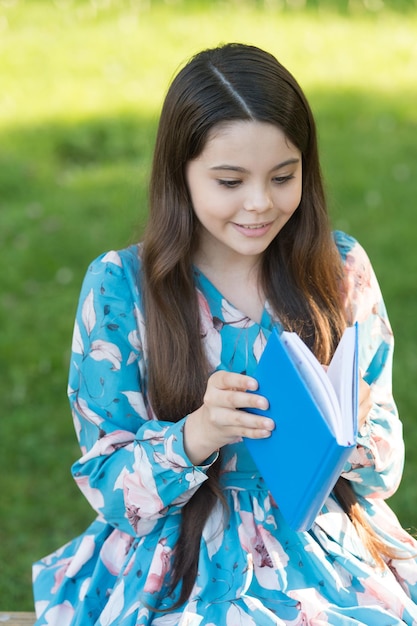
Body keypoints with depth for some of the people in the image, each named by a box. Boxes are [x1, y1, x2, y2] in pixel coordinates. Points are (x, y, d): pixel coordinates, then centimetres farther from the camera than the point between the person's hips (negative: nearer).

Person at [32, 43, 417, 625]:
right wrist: (197, 435, -23)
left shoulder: (342, 269, 1)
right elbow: (108, 486, -3)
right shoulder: (120, 284, -6)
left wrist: (355, 426, -16)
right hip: (184, 570, -2)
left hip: (333, 555, 3)